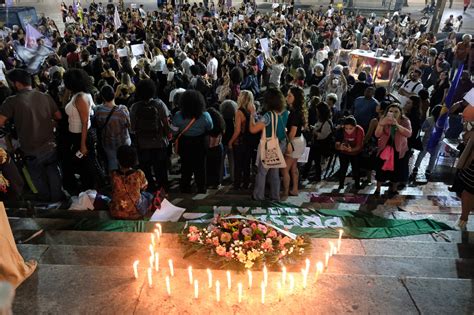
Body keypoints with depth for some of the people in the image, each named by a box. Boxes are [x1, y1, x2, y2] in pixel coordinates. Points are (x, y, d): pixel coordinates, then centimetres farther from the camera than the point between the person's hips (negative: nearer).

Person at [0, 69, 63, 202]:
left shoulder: (12, 101, -17)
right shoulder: (46, 97, -6)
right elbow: (58, 116, 4)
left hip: (31, 150, -2)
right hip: (50, 145, 3)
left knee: (38, 176, 21)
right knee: (53, 171, 22)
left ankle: (46, 197, 41)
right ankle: (57, 196, 35)